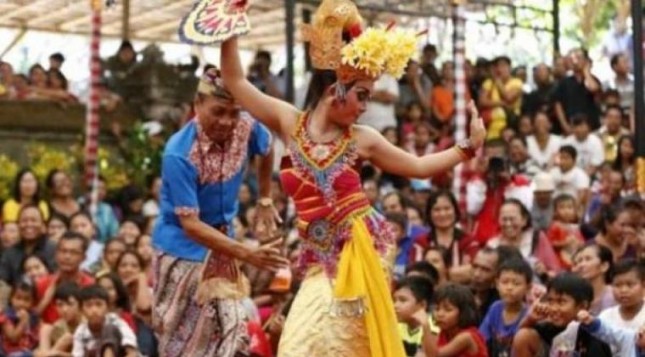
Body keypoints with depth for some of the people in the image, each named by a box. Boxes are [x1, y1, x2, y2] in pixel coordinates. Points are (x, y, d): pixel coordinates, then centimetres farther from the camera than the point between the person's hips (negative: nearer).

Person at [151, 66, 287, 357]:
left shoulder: (246, 128, -13)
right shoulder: (179, 154, -28)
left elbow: (267, 151, 14)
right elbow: (190, 224, -29)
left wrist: (265, 199, 19)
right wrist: (247, 253, -36)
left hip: (221, 242, 5)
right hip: (182, 248, -5)